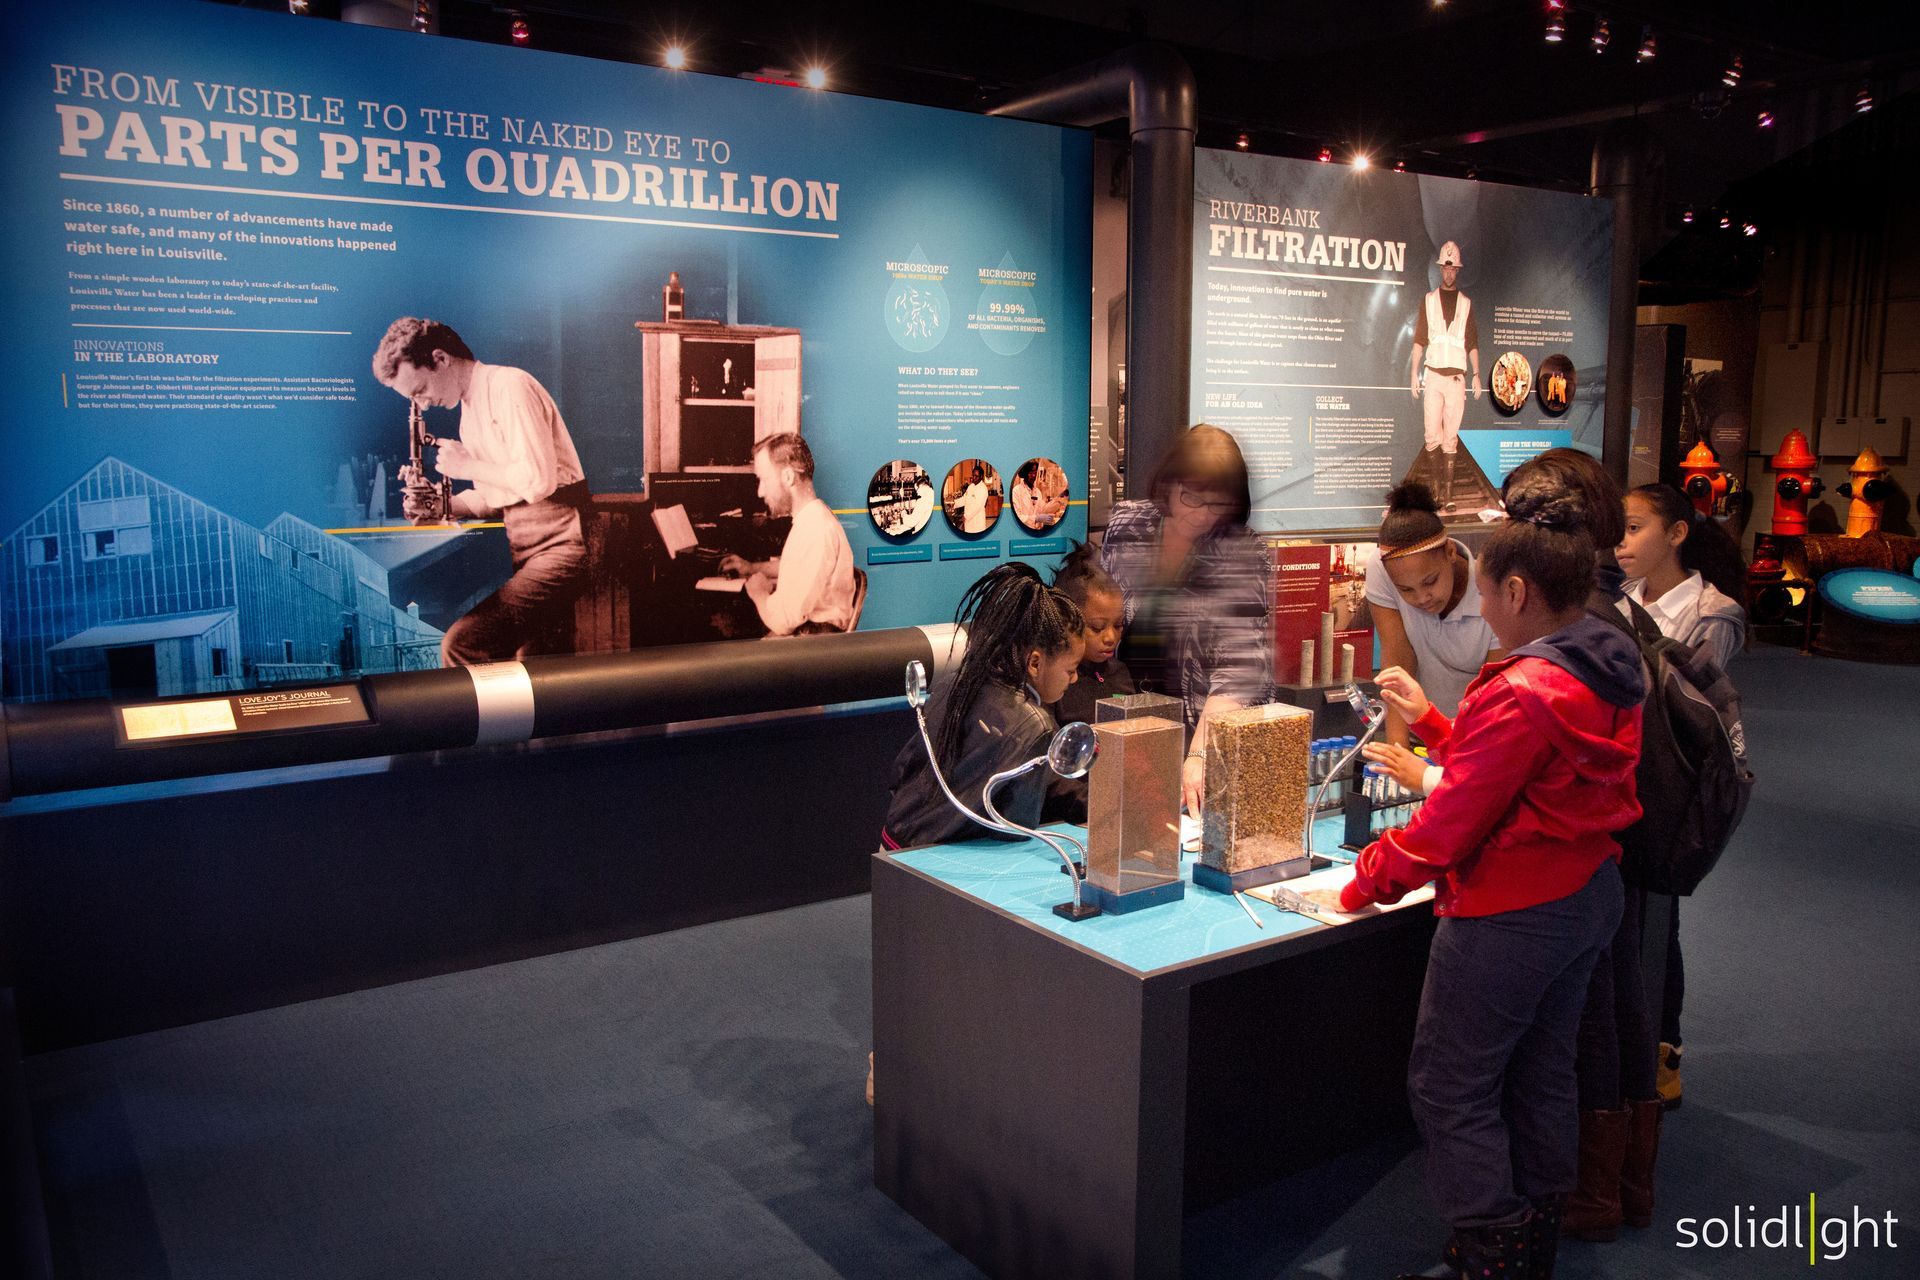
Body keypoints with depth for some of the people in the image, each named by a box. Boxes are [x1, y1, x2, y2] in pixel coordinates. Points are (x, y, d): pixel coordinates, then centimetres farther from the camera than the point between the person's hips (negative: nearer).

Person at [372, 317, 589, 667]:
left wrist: (466, 466, -7)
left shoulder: (510, 386, -10)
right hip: (522, 549, 10)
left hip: (558, 543, -10)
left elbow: (539, 481, -20)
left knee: (461, 645, -22)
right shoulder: (470, 410, 20)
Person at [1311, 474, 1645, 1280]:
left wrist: (1361, 886, -12)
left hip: (1511, 916, -10)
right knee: (1542, 1076, 21)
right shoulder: (1608, 676, 3)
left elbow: (1450, 823, -24)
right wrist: (1429, 721, 17)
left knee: (1450, 1090, 5)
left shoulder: (1520, 694, -27)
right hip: (1591, 899, 10)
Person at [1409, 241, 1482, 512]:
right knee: (1432, 435, -5)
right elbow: (1419, 340, 8)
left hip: (1457, 376, 0)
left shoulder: (1466, 303, 12)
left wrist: (1476, 374, 2)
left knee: (1451, 437, -2)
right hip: (1433, 374, 0)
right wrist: (1414, 372, 0)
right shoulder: (1428, 300, 10)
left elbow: (1472, 343, 12)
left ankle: (1448, 493, -3)